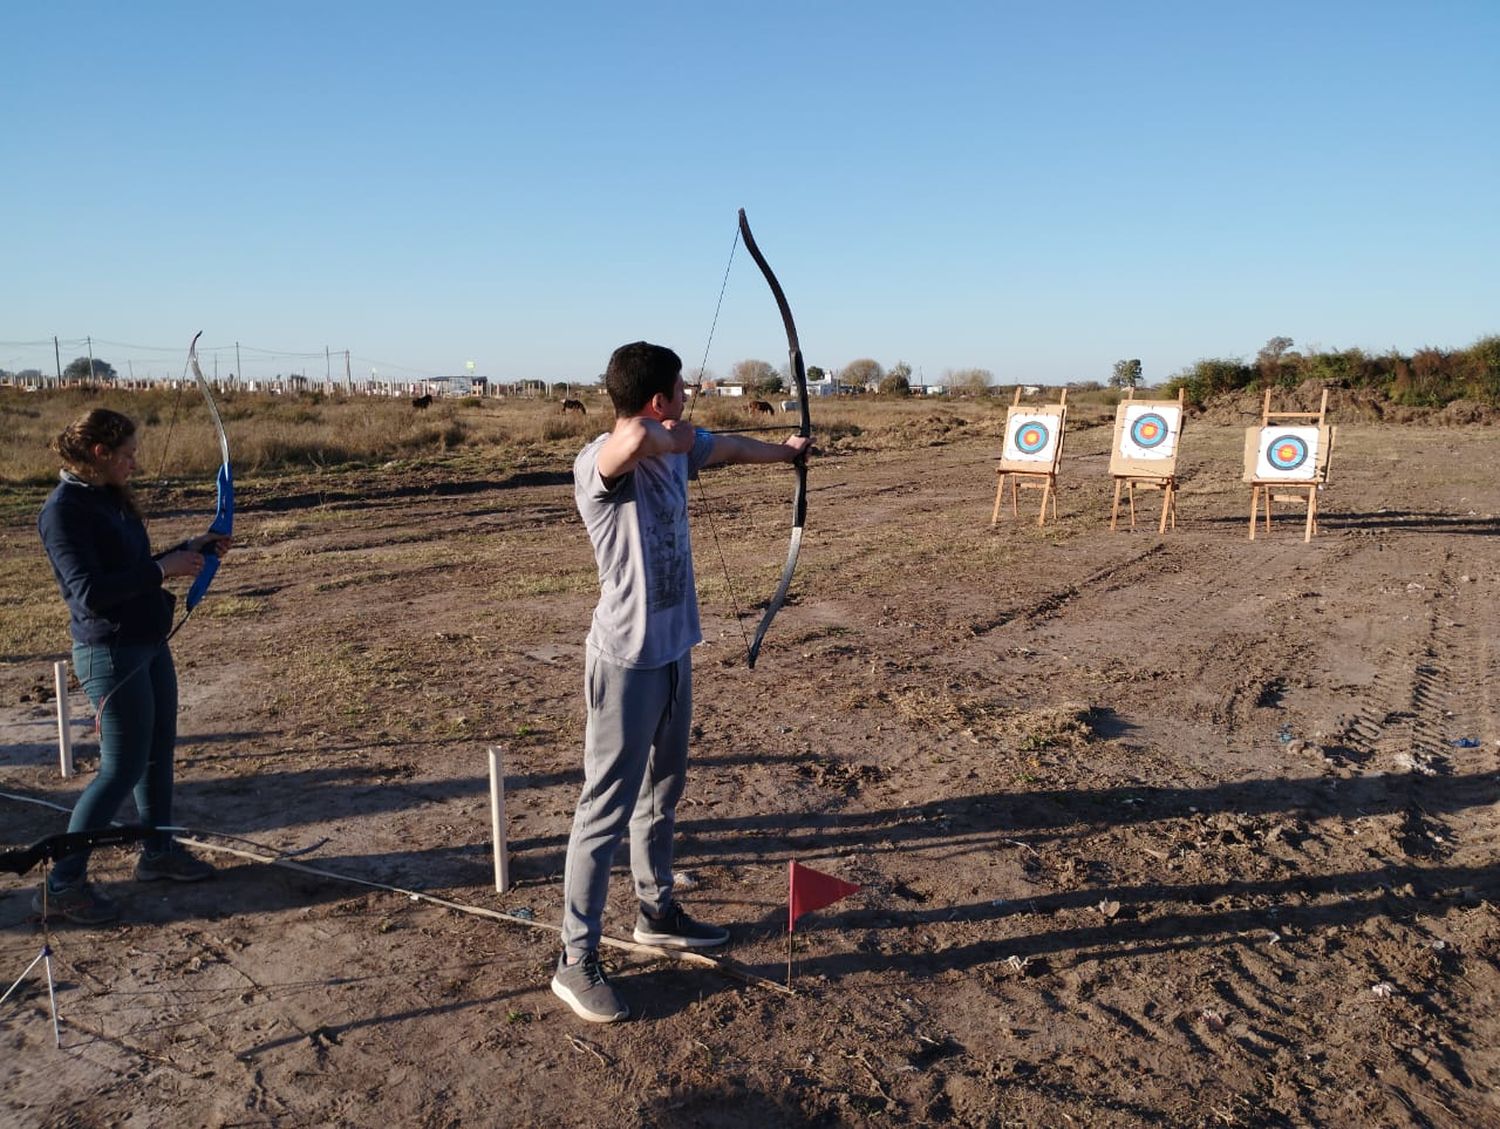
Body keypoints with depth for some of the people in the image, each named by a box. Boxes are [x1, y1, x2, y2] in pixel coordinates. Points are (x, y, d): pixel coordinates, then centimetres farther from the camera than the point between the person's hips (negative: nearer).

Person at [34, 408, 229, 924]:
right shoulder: (64, 510, -18)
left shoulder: (110, 499, 9)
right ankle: (62, 885, 8)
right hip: (110, 653, -9)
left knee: (159, 749, 18)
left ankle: (159, 852, 33)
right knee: (123, 768, -4)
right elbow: (89, 592, -25)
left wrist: (187, 549, 8)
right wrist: (163, 570, -22)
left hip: (148, 644, 9)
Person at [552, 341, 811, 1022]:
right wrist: (669, 435, -22)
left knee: (662, 795, 22)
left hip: (674, 651, 9)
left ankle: (657, 913, 41)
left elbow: (731, 447, 26)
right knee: (606, 811, 1)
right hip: (627, 660, -9)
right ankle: (576, 960, 15)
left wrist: (785, 451, 42)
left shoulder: (675, 450, 5)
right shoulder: (599, 463, -21)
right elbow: (635, 437, -45)